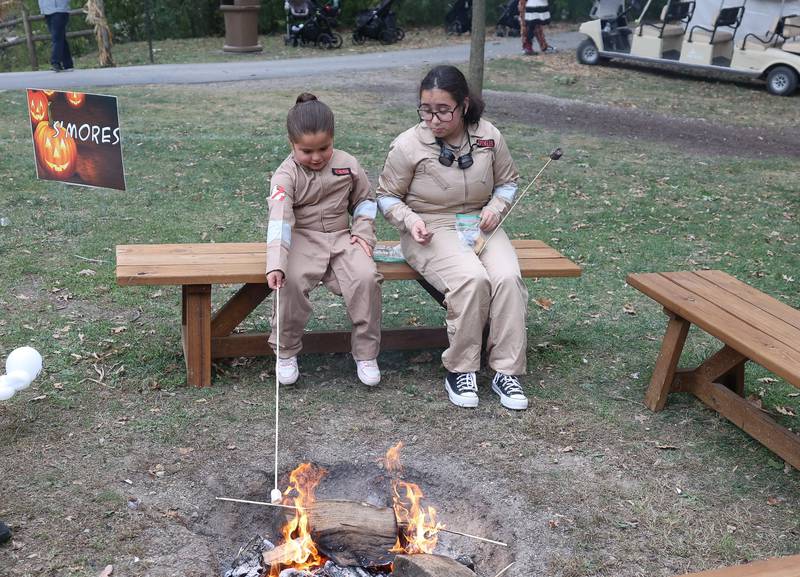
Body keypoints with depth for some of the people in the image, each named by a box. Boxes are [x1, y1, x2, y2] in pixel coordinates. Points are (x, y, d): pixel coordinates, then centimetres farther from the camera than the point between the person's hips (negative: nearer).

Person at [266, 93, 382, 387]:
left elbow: (365, 200, 17)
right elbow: (279, 220, -23)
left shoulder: (348, 164, 1)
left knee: (366, 277, -25)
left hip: (342, 237, 2)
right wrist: (275, 264, -36)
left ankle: (366, 354, -8)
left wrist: (363, 231, -1)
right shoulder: (286, 175, -10)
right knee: (291, 280, -31)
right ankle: (286, 352, -8)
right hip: (303, 239, -2)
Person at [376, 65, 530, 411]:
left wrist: (496, 207, -5)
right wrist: (410, 220, -16)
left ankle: (506, 371, -15)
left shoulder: (489, 137, -1)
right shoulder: (408, 145, -10)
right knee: (472, 279, -32)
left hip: (480, 225, 3)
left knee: (508, 278, -27)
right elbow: (387, 196, 3)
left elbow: (508, 181, 15)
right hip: (431, 231, -3)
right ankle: (460, 369, -14)